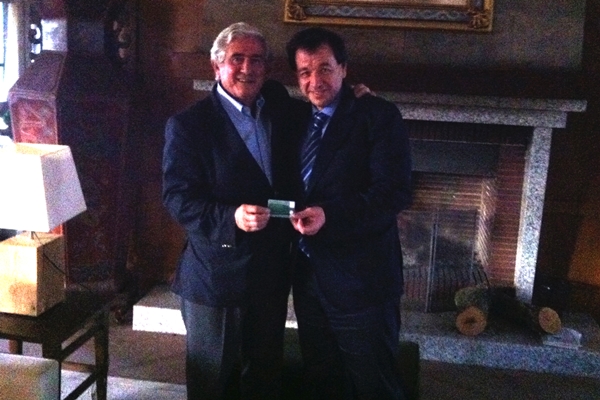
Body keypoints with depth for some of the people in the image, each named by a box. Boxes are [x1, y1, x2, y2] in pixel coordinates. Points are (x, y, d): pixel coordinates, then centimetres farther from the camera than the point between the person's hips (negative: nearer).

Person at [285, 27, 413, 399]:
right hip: (308, 276, 6)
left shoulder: (378, 115, -10)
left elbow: (395, 191, -19)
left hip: (360, 278, -6)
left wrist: (329, 216, -28)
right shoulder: (297, 120, 10)